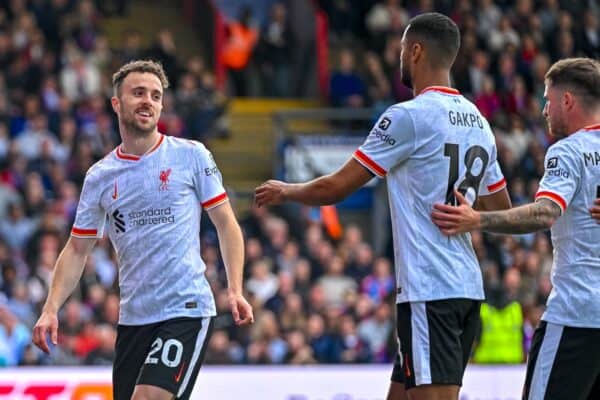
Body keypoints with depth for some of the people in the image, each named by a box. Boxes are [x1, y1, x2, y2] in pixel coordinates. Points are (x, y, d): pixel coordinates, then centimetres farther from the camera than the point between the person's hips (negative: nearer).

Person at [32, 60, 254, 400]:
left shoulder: (191, 155, 0)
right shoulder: (99, 177, 9)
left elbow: (226, 224, 3)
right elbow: (77, 250, 12)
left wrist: (235, 291, -8)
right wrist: (51, 309, -1)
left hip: (187, 311, -5)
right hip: (133, 318, 5)